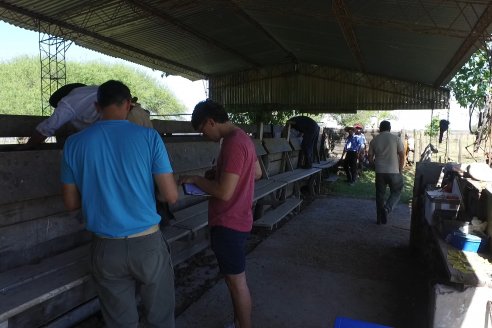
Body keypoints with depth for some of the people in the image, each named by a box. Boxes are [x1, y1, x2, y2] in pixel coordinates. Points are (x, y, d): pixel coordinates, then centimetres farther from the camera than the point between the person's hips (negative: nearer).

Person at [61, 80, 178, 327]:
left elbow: (71, 203, 6)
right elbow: (171, 196, -9)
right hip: (148, 243, -2)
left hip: (106, 249, 3)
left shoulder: (74, 143, -2)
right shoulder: (149, 137, -9)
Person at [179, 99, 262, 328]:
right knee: (233, 277, 22)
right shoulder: (241, 138, 7)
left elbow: (224, 193, -28)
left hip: (229, 224, -10)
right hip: (233, 221, 10)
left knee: (236, 280, 7)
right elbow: (257, 173, 17)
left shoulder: (233, 144, -24)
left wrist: (196, 179, -13)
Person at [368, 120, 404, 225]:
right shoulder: (396, 138, -3)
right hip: (394, 172, -2)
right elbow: (402, 156, -3)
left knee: (380, 194, 12)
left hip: (379, 172, 2)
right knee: (396, 192, 17)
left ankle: (380, 218, 18)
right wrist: (400, 170, 9)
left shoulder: (374, 140, 4)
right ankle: (387, 208, -6)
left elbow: (370, 158, 7)